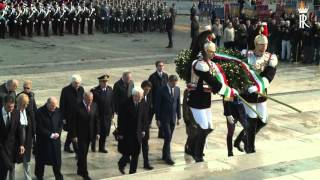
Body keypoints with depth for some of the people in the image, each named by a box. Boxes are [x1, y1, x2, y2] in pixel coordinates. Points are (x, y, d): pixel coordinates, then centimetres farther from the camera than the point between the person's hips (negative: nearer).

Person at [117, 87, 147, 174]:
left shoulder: (141, 104, 1)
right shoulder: (126, 104, -14)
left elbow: (144, 117, 12)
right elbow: (121, 120, -12)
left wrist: (143, 130, 9)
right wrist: (121, 133, -11)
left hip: (137, 133, 5)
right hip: (127, 134, -5)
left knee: (136, 154, 6)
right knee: (127, 153, -2)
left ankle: (133, 172, 17)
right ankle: (121, 164, 28)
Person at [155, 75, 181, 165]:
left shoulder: (177, 89, 4)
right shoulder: (162, 90, -11)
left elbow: (178, 103, 11)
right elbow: (157, 105, -8)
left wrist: (178, 116, 10)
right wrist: (157, 119, -8)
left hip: (173, 118, 5)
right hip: (164, 118, -5)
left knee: (169, 138, 9)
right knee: (168, 137, -10)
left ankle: (164, 155, 21)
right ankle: (167, 157, -3)